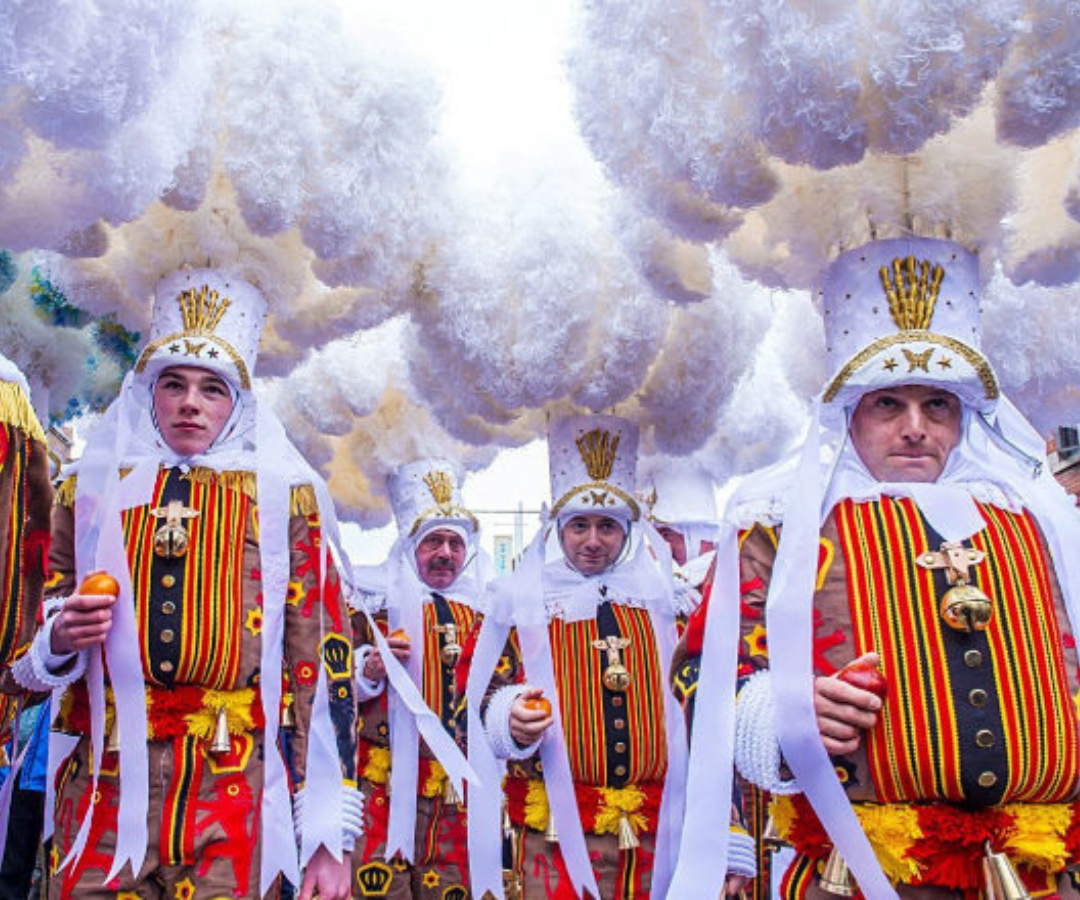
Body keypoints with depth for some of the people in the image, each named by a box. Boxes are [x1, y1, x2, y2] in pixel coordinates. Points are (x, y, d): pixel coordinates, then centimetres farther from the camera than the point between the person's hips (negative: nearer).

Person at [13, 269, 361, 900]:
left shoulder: (285, 498, 2)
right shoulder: (91, 491, 9)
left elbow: (322, 657, -3)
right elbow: (35, 652, 17)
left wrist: (331, 835, -7)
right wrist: (60, 640, -9)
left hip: (234, 810, -2)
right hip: (104, 800, 2)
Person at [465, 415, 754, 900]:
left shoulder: (666, 598, 5)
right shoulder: (524, 600, 0)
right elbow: (492, 700, 0)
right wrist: (513, 721, -20)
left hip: (658, 831, 2)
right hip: (557, 829, -2)